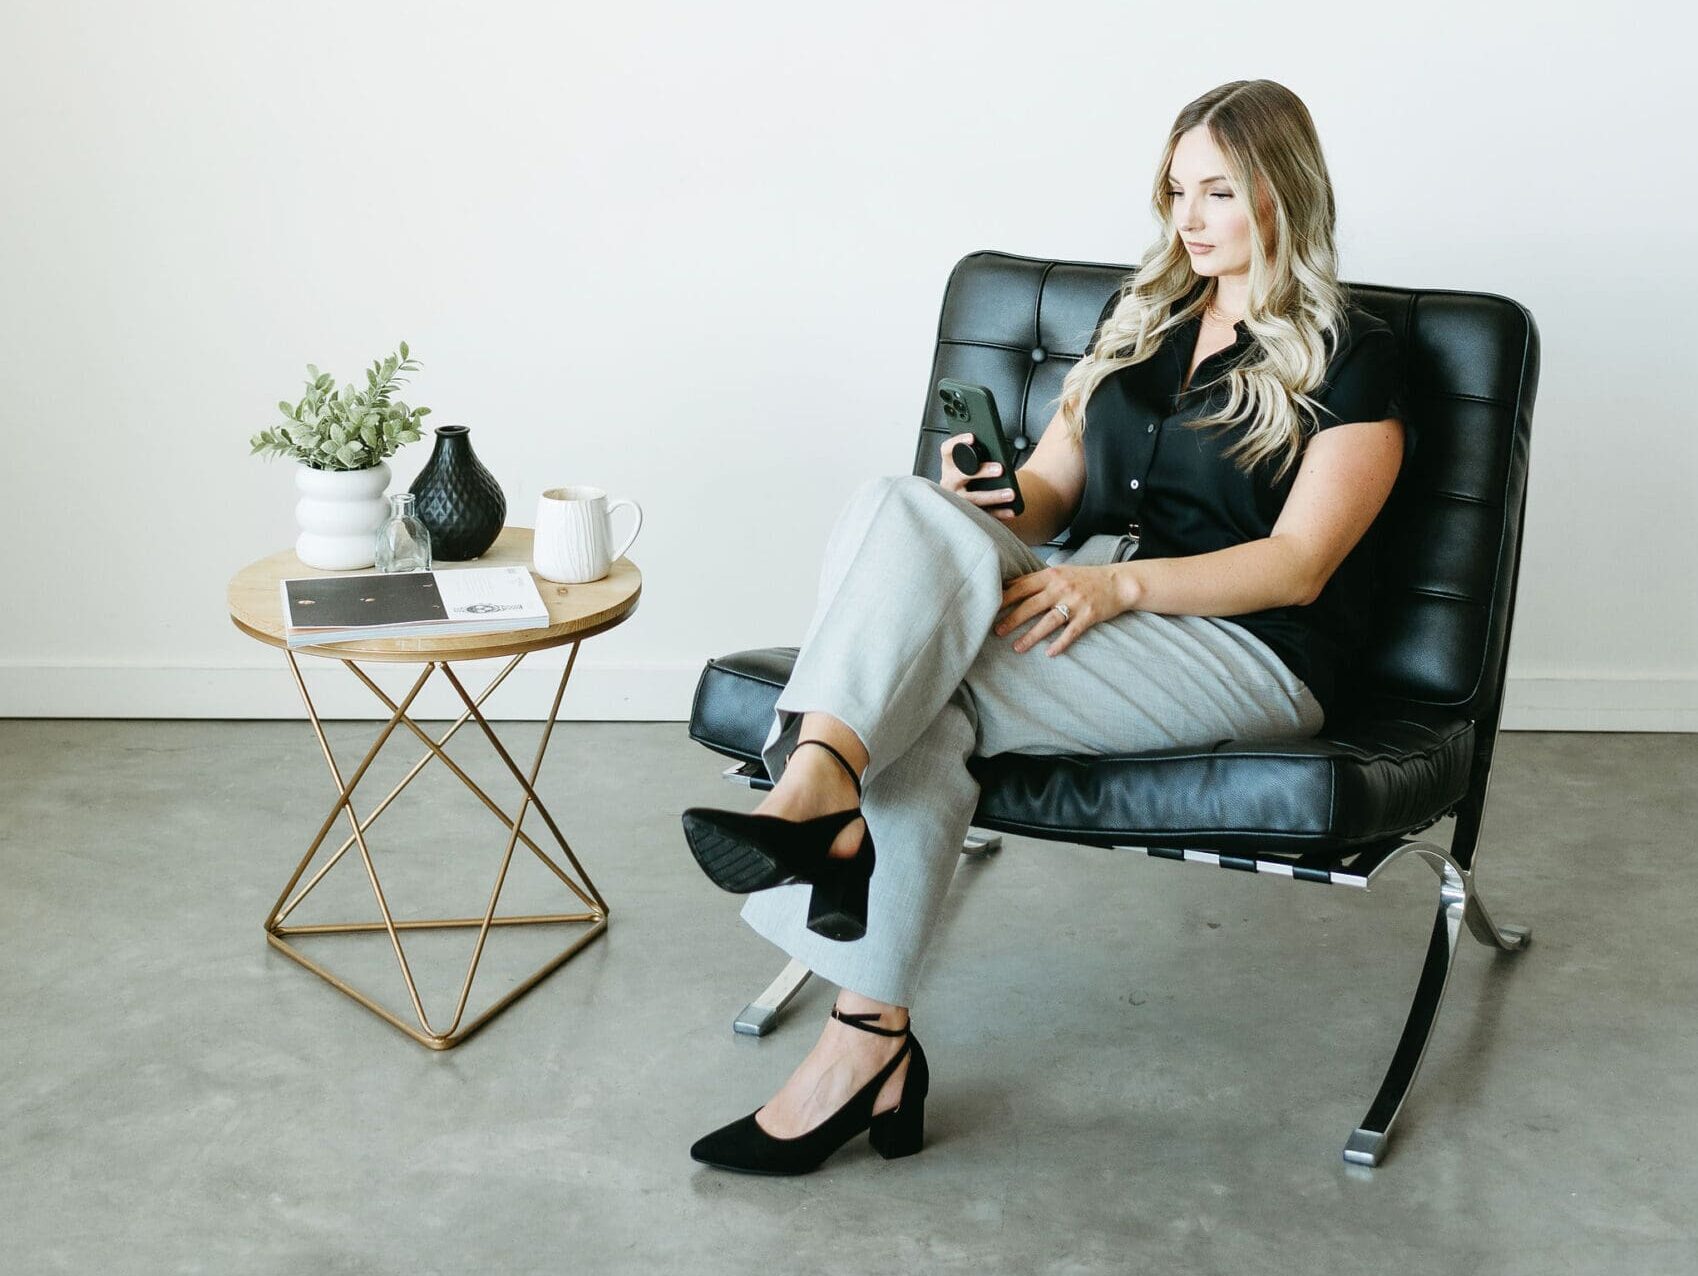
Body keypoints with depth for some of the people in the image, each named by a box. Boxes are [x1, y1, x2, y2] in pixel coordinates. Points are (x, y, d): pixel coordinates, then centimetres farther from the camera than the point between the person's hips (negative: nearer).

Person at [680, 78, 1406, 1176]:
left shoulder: (1349, 360, 2)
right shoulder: (1139, 315, 21)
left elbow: (1296, 565, -8)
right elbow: (1053, 485, 19)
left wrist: (1120, 584, -21)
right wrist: (1000, 505, -6)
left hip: (1243, 650, -5)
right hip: (1089, 603, 6)